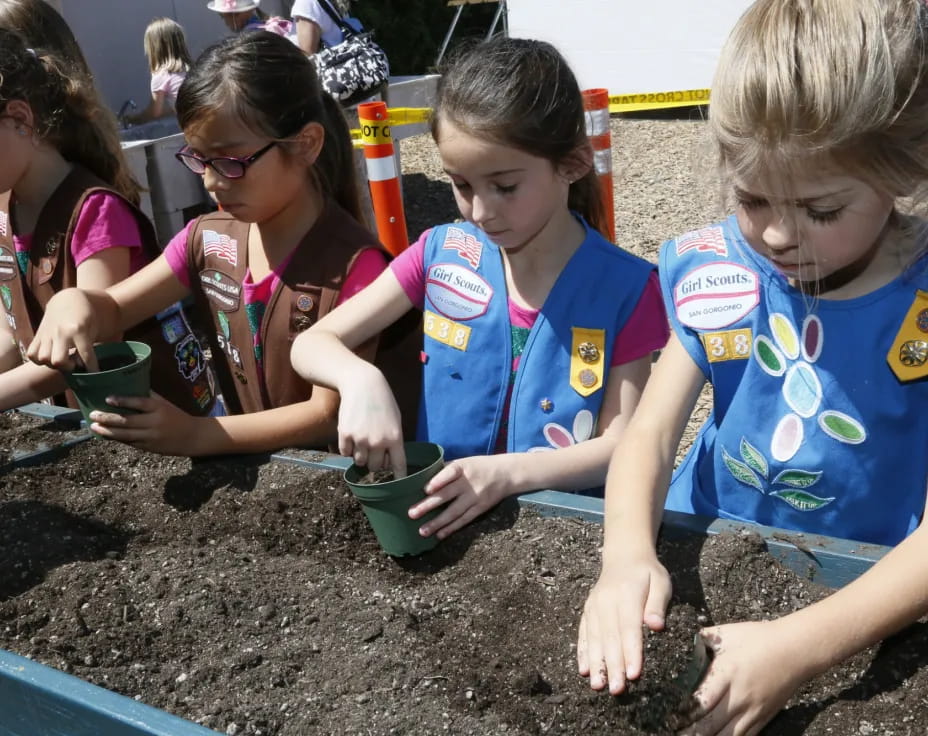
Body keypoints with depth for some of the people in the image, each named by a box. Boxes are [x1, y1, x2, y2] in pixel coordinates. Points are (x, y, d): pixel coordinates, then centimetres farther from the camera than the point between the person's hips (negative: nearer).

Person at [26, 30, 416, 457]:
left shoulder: (352, 263, -20)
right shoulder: (208, 239, 1)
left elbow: (330, 416, -19)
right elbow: (113, 309, 7)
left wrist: (196, 435, -28)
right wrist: (74, 302, -16)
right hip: (246, 463, 6)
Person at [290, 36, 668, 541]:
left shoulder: (624, 288, -10)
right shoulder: (442, 255, -3)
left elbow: (619, 445, -10)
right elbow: (310, 345, -2)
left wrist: (508, 473, -27)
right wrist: (359, 380, -24)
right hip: (441, 513, 4)